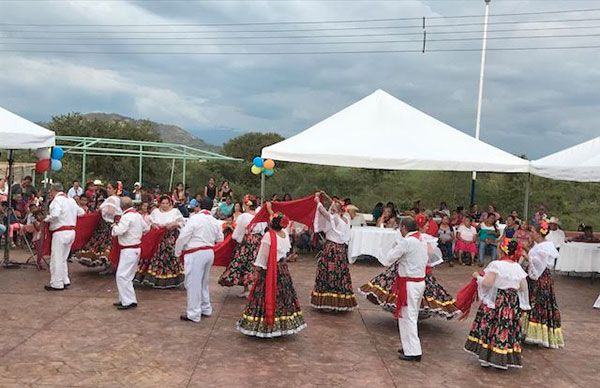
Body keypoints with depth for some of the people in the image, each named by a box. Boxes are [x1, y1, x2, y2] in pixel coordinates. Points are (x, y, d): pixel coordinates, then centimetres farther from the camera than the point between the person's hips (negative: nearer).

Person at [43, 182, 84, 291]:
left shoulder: (57, 200, -11)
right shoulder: (71, 200, 14)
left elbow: (55, 214, -26)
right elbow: (81, 212, 20)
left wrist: (46, 219, -9)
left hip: (60, 233, -8)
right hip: (71, 232, 8)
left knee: (56, 259, 0)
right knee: (63, 258, 18)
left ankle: (56, 284, 4)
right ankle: (65, 281, 20)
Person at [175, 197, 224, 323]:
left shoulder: (194, 219, -13)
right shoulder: (215, 221, 6)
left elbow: (183, 237, -13)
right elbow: (220, 238, 15)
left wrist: (177, 252, 1)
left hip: (195, 254, -7)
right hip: (210, 253, 7)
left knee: (193, 284, 0)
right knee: (204, 283, 21)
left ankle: (193, 314, 5)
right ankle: (206, 309, 30)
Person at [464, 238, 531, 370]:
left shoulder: (496, 264, -13)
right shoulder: (518, 267, 3)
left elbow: (487, 282, -19)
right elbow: (524, 288, 5)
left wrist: (478, 276, -2)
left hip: (495, 302, -4)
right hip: (513, 303, 4)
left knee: (488, 328, 7)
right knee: (508, 330, 9)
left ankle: (485, 359, 11)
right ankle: (503, 360, 14)